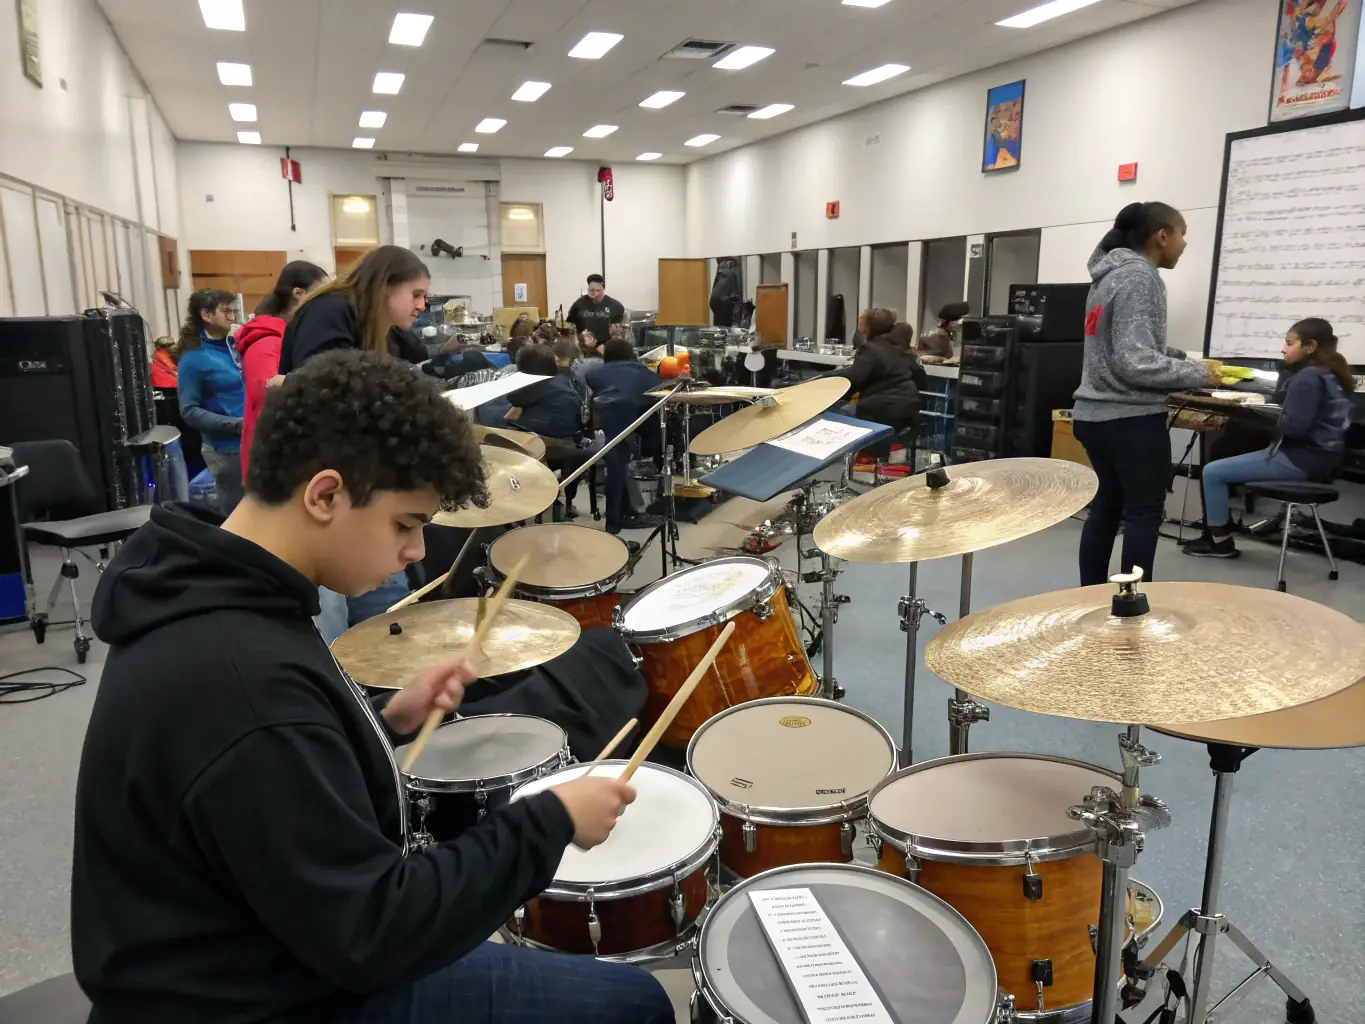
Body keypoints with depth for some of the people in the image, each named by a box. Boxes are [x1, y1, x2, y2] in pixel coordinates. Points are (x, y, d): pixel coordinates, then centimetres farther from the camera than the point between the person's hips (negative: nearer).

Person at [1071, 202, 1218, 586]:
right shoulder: (1140, 277, -14)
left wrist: (1183, 358, 17)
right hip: (1131, 418, -9)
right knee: (1144, 513, 0)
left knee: (1105, 509, 13)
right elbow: (1135, 361, -22)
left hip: (1096, 415, 9)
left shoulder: (1110, 273, 14)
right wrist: (1197, 375, -12)